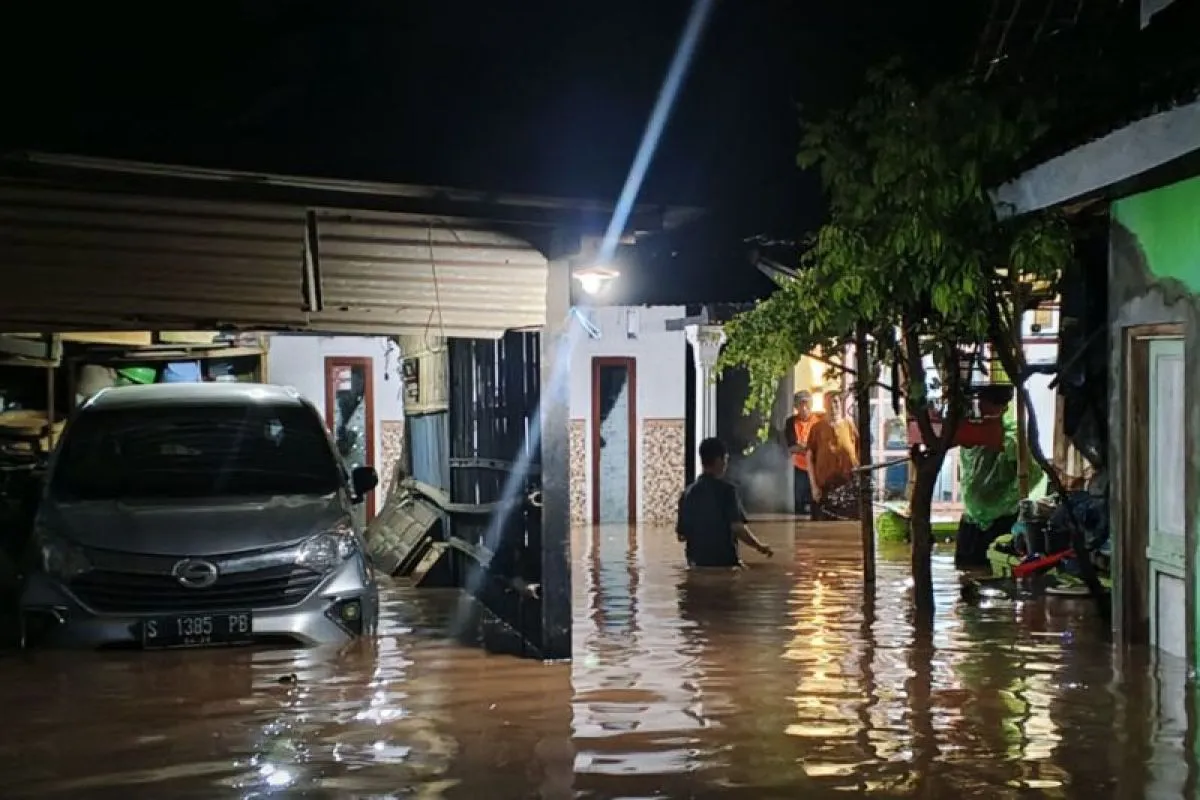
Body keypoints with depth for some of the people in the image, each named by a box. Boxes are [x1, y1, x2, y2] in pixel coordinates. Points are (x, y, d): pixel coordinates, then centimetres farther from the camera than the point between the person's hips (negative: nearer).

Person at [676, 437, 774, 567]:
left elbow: (681, 535, 7)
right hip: (725, 561, -4)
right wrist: (759, 546, -3)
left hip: (697, 562, 5)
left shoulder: (688, 493, 3)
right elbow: (737, 528, -18)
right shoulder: (726, 490, -11)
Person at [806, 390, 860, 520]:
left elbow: (860, 454, 10)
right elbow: (810, 457, 3)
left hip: (849, 486, 1)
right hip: (825, 486, -1)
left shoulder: (850, 426, 7)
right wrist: (814, 486, -3)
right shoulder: (817, 428, 3)